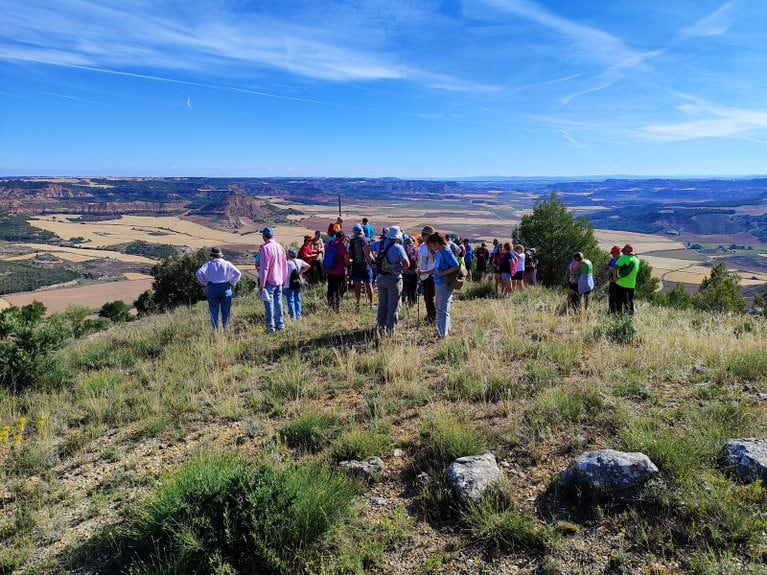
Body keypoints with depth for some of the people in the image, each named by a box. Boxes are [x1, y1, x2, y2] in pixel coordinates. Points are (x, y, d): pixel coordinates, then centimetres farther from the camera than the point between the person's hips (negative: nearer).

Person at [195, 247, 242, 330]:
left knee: (214, 312, 7)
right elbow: (238, 273, -7)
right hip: (225, 289, 0)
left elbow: (198, 273, -9)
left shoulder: (208, 264, 3)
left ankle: (215, 331, 6)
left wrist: (204, 283, 1)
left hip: (212, 289, 0)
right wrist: (232, 283, 2)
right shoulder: (227, 264, 4)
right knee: (226, 311, 8)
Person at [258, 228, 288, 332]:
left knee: (269, 304, 0)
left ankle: (271, 326, 0)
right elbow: (285, 265, 13)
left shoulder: (265, 248, -12)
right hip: (279, 281, 6)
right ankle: (280, 325, 13)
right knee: (278, 303, 11)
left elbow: (264, 268, -14)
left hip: (269, 281, -6)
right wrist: (284, 280, 20)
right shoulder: (280, 247, 8)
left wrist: (262, 284, -11)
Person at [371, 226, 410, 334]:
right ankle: (390, 329, 9)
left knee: (382, 304, 18)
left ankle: (381, 327, 25)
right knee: (393, 306, 6)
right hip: (394, 279, -5)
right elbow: (407, 264, -19)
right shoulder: (398, 247, -16)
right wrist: (399, 266, 0)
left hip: (381, 278, 6)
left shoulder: (380, 244, 1)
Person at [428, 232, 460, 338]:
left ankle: (444, 334, 2)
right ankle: (440, 330, 32)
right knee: (439, 309, 19)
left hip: (444, 284, -10)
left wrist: (443, 273, -22)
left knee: (443, 310, -4)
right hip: (438, 284, 10)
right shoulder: (438, 253, 10)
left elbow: (456, 266, -23)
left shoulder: (447, 252, -17)